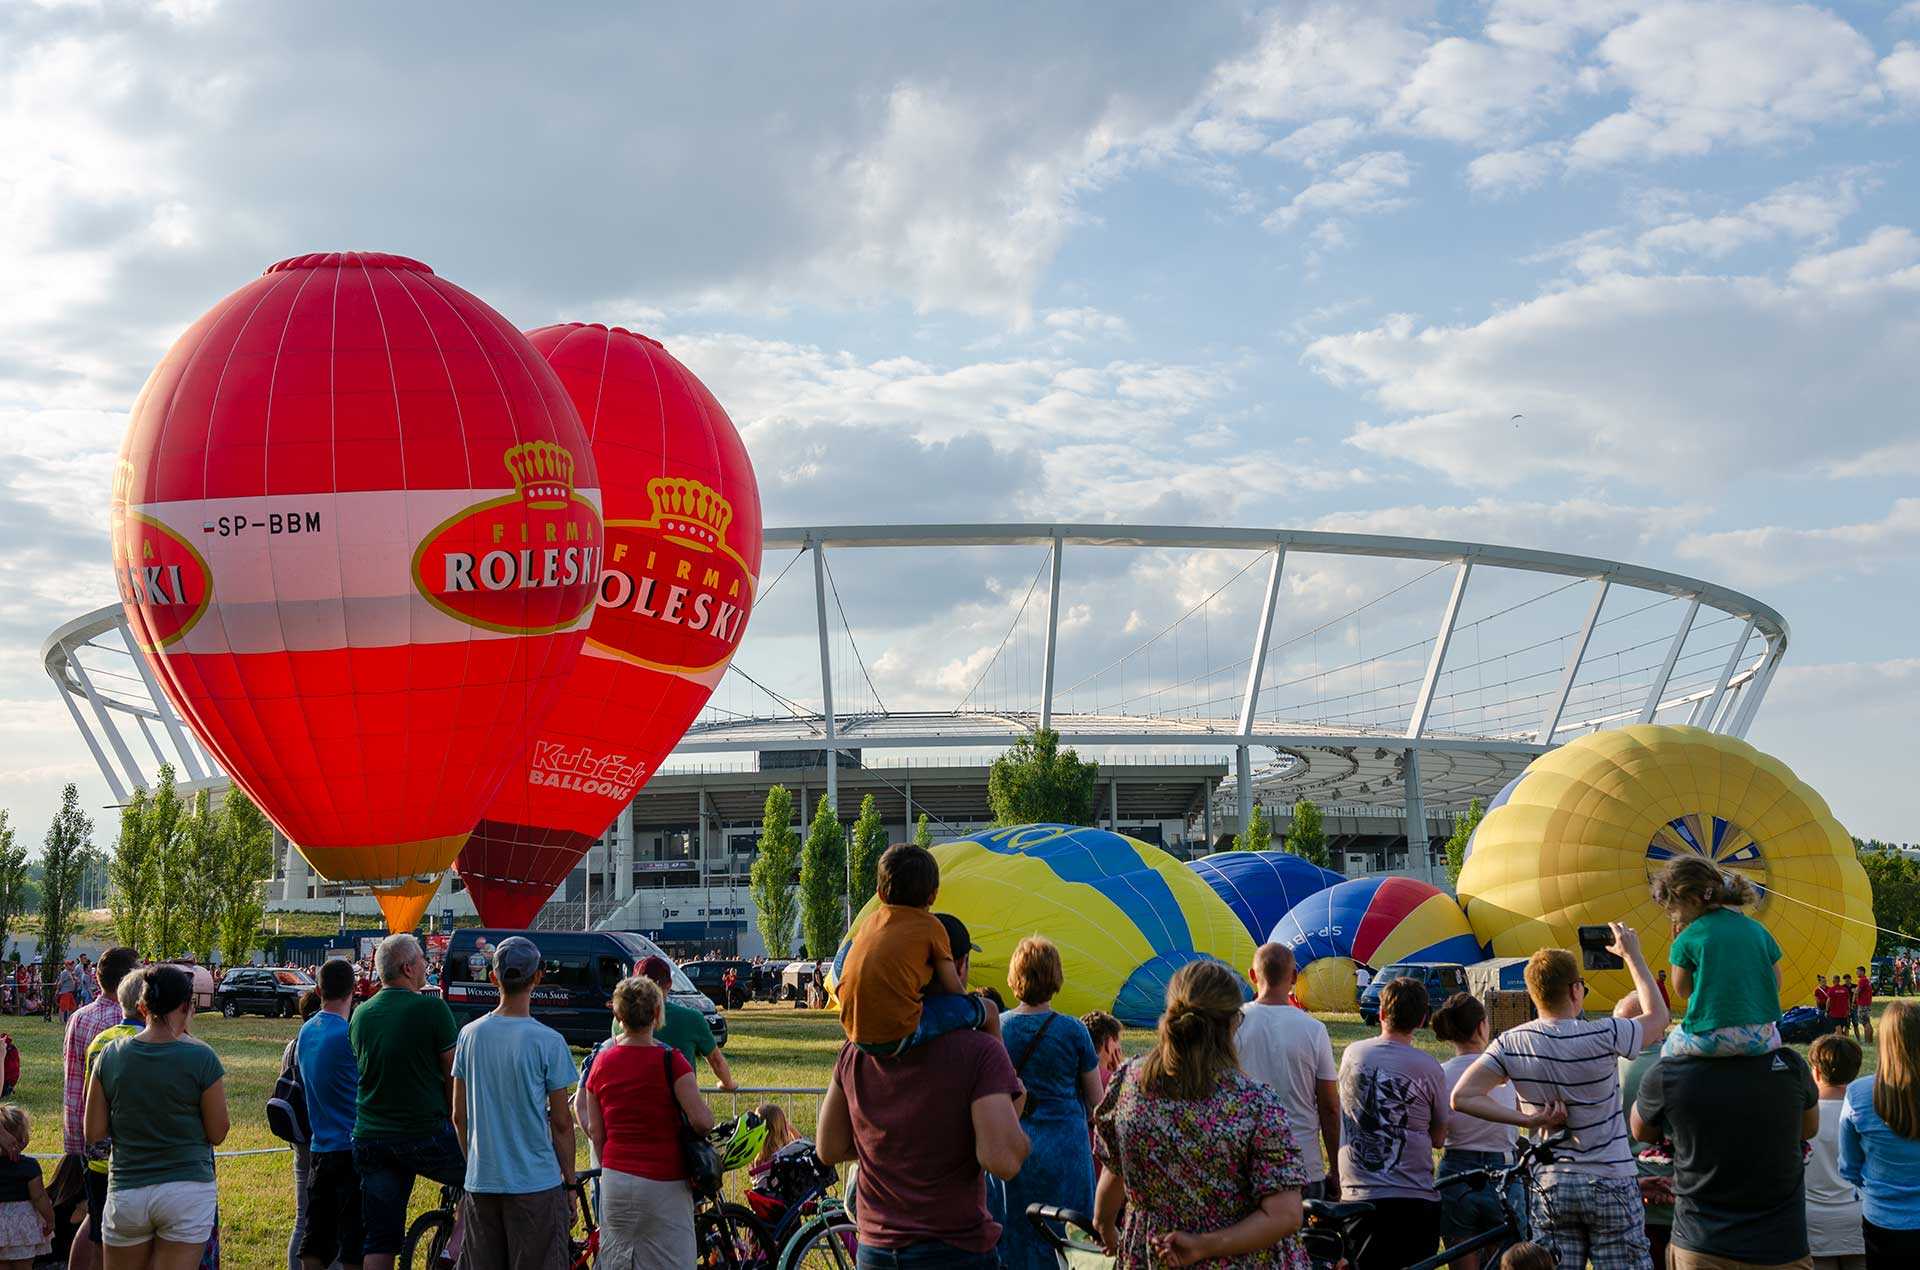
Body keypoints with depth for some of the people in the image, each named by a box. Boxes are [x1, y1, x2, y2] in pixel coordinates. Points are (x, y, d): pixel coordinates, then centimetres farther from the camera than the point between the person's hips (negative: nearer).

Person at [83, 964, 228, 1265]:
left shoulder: (110, 1056, -2)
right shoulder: (201, 1058, -11)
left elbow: (93, 1133, 2)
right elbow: (218, 1134, -4)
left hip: (126, 1191, 3)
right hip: (188, 1191, -2)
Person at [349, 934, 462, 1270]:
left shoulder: (360, 1015, 9)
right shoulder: (432, 1009, -9)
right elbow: (453, 1076, -3)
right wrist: (456, 1123, 12)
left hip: (370, 1140, 6)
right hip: (426, 1136, -6)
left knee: (378, 1242, 8)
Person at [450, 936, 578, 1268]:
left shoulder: (470, 1035, 2)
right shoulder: (548, 1041, -11)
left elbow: (459, 1116, 8)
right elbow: (561, 1123, -6)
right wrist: (569, 1182, 4)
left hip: (480, 1182, 4)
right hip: (536, 1183, -4)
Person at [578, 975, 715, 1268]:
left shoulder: (602, 1061, 2)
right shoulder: (670, 1060, -12)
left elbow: (595, 1131, 8)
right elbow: (702, 1121, -19)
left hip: (615, 1181, 5)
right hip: (664, 1186, -5)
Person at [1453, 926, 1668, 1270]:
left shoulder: (1512, 1043, -6)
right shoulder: (1603, 1036, -15)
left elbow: (1462, 1096, -12)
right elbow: (1657, 1016, 4)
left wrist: (1528, 1119, -10)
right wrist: (1633, 955, 14)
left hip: (1549, 1187, 3)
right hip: (1610, 1185, -3)